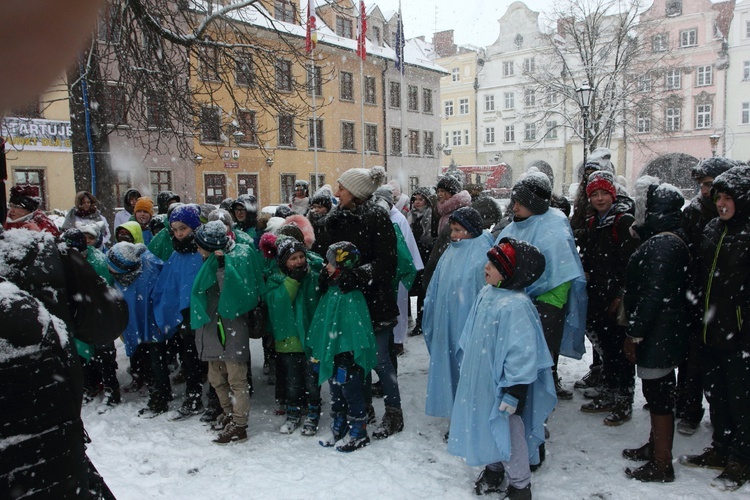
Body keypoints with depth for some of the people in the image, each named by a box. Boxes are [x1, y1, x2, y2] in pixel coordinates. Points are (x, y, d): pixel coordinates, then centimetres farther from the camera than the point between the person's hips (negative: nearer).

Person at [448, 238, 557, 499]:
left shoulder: (516, 305, -26)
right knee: (486, 427, 22)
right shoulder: (486, 295, 2)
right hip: (481, 382, 8)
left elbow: (523, 354, -26)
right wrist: (467, 367, 20)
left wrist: (513, 392, -21)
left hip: (503, 388, -8)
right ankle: (494, 470, 45)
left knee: (509, 432, 9)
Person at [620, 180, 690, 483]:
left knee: (658, 394, 0)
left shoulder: (661, 245, -21)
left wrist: (633, 334, -19)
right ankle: (655, 446, 35)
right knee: (657, 392, 20)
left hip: (656, 335, -10)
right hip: (666, 332, 10)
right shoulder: (672, 239, 11)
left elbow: (652, 294, -23)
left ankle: (662, 464, 12)